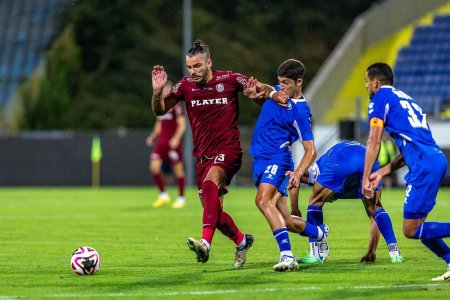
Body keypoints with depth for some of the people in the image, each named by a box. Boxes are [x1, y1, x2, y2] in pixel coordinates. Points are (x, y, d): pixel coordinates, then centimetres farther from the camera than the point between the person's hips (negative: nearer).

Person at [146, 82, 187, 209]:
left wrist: (176, 138, -23)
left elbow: (182, 124, -11)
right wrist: (152, 136, 9)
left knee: (178, 169, 0)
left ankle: (181, 198, 11)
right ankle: (163, 195, 5)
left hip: (173, 143, -7)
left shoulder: (176, 106, -7)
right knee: (154, 167, -6)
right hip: (161, 142, 7)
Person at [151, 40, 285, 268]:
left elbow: (261, 89, 4)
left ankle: (205, 243, -48)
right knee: (213, 212, 6)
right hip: (203, 154, 5)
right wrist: (157, 91, -15)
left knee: (210, 184, -34)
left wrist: (268, 92, -20)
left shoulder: (229, 80, -5)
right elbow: (160, 110, 5)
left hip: (228, 150, -5)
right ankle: (241, 241, 35)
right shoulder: (185, 86, 4)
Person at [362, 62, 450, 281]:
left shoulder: (381, 98, 3)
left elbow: (374, 142, -4)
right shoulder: (404, 98, 28)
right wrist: (382, 172, 27)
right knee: (416, 226, 14)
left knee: (411, 230, -8)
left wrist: (365, 178, -2)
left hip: (425, 165, -9)